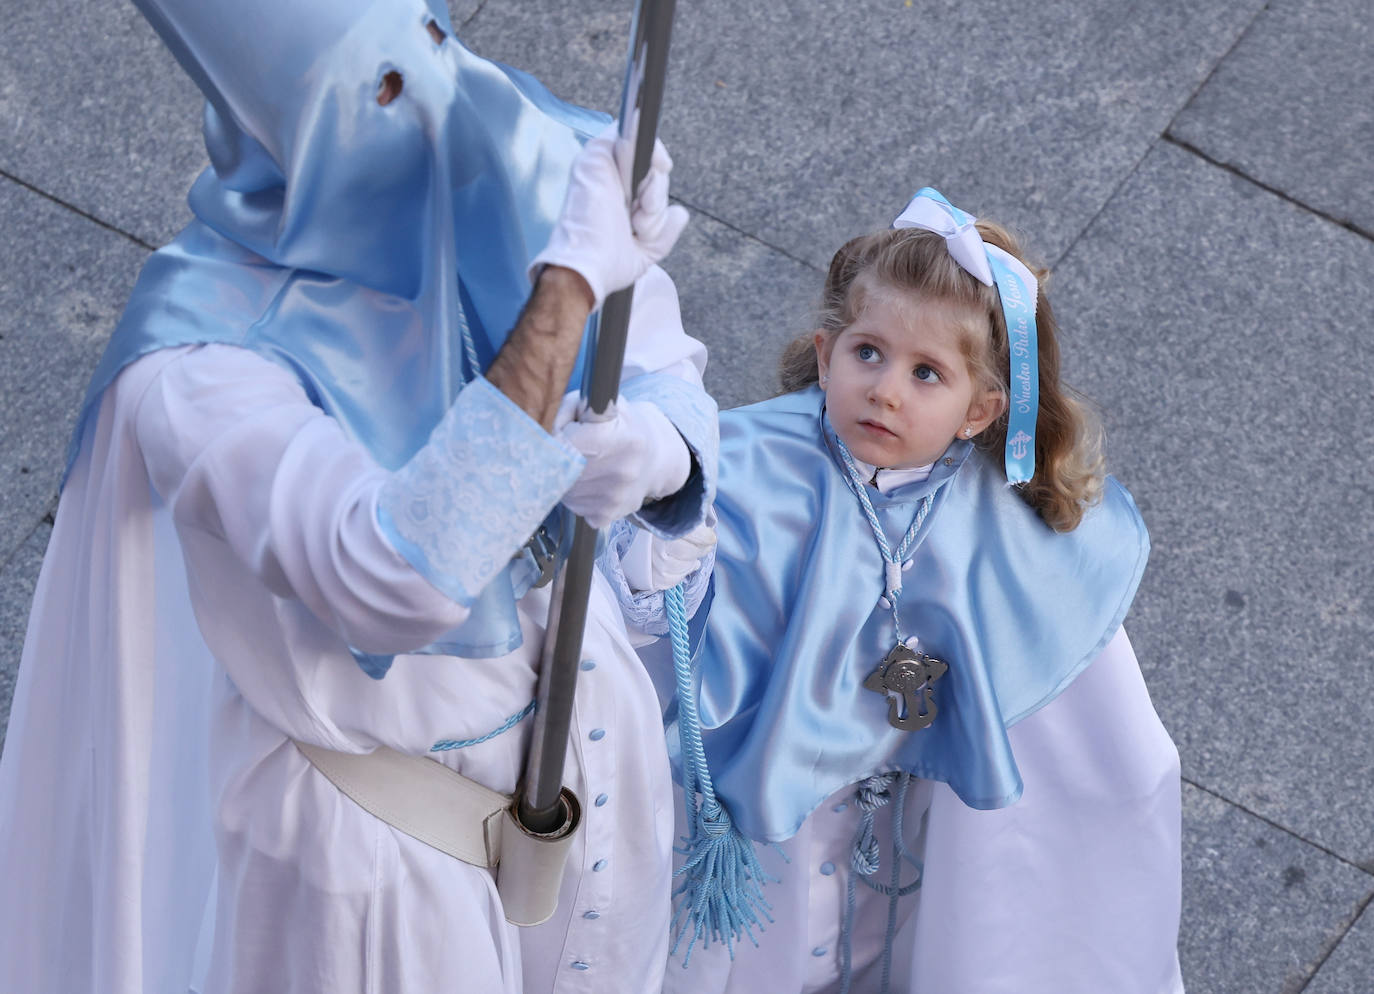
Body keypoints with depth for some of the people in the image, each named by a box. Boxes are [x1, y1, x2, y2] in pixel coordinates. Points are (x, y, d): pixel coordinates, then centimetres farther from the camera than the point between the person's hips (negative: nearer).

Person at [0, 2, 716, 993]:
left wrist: (648, 450, -32)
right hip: (386, 825, -5)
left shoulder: (526, 172, -18)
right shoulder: (196, 362, -34)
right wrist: (569, 287, -47)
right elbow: (402, 577, -47)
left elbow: (671, 381, -7)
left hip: (585, 714, 5)